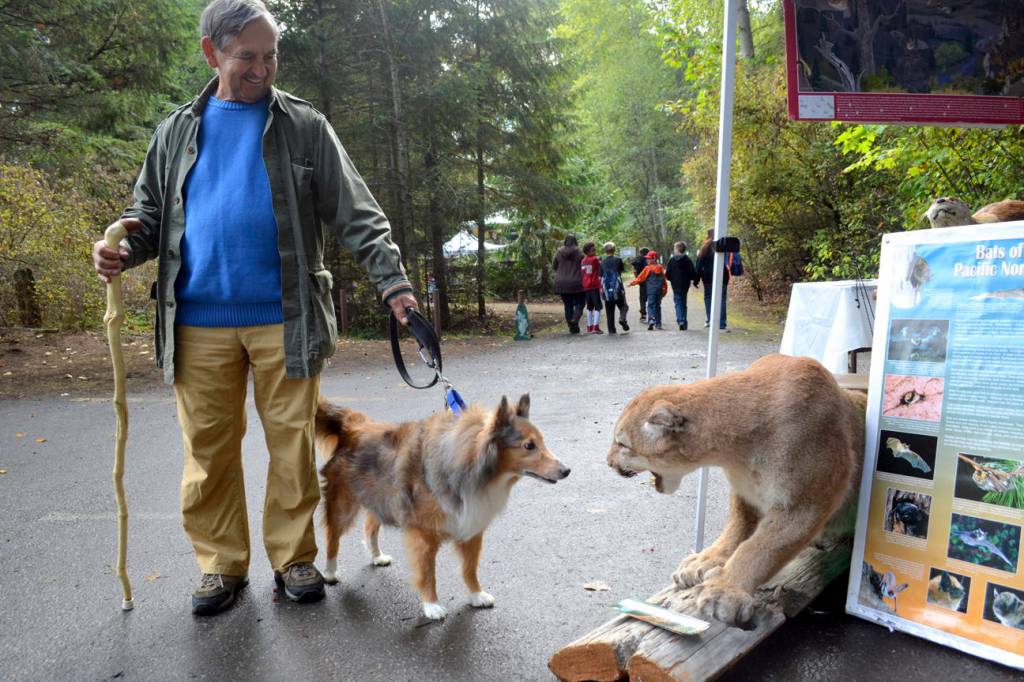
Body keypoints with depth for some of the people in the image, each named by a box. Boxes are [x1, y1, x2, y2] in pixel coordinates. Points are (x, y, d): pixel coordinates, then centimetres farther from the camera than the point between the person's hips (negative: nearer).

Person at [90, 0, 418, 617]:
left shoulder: (304, 126, 6)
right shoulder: (178, 132, 14)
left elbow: (355, 212, 0)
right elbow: (150, 212, 17)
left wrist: (392, 279, -11)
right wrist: (124, 249, -5)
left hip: (285, 319, -2)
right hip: (200, 322, 3)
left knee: (293, 442, 3)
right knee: (209, 449, 7)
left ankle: (294, 556, 19)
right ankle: (222, 564, 22)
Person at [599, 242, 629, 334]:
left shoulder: (602, 263, 2)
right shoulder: (618, 259, -3)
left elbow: (600, 277, 3)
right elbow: (622, 270, 11)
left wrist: (601, 289, 12)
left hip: (607, 290, 2)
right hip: (617, 289, -2)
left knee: (609, 311, 7)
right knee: (623, 306, 12)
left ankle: (611, 329, 4)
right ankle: (622, 318, -16)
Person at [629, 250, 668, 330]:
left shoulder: (648, 268, -6)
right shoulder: (661, 268, 9)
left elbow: (640, 278, -2)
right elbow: (664, 279, 13)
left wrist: (633, 283, 9)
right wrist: (665, 290, 22)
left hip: (651, 290, -5)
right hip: (660, 290, 5)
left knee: (651, 306, -5)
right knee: (658, 306, 12)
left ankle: (651, 320, -27)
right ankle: (658, 324, 12)